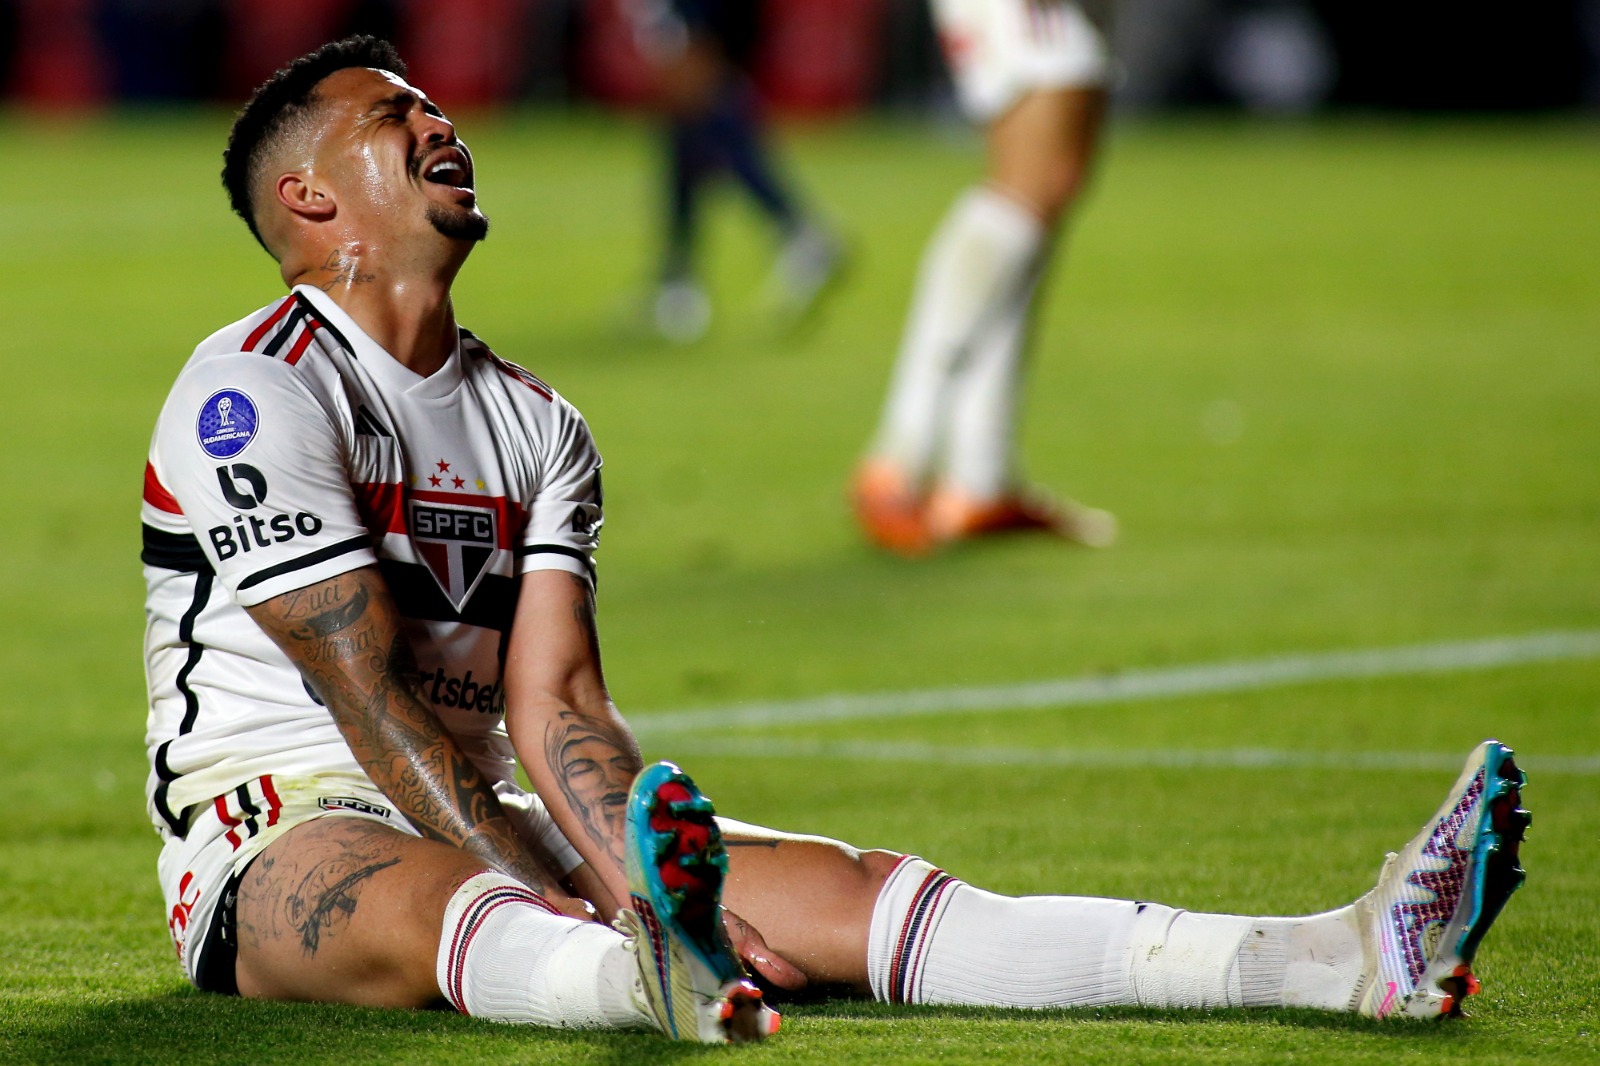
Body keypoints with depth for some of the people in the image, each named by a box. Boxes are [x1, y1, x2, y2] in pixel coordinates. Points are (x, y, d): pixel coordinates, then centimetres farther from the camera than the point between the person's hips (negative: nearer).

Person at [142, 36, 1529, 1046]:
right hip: (284, 833, -6)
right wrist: (558, 901, -25)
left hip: (474, 822, 6)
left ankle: (1338, 960, -30)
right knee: (435, 909, -42)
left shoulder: (538, 429, 16)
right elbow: (374, 702, -17)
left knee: (832, 890, -13)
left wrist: (622, 889, -16)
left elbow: (554, 705, 4)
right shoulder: (256, 394, -8)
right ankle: (652, 974, -80)